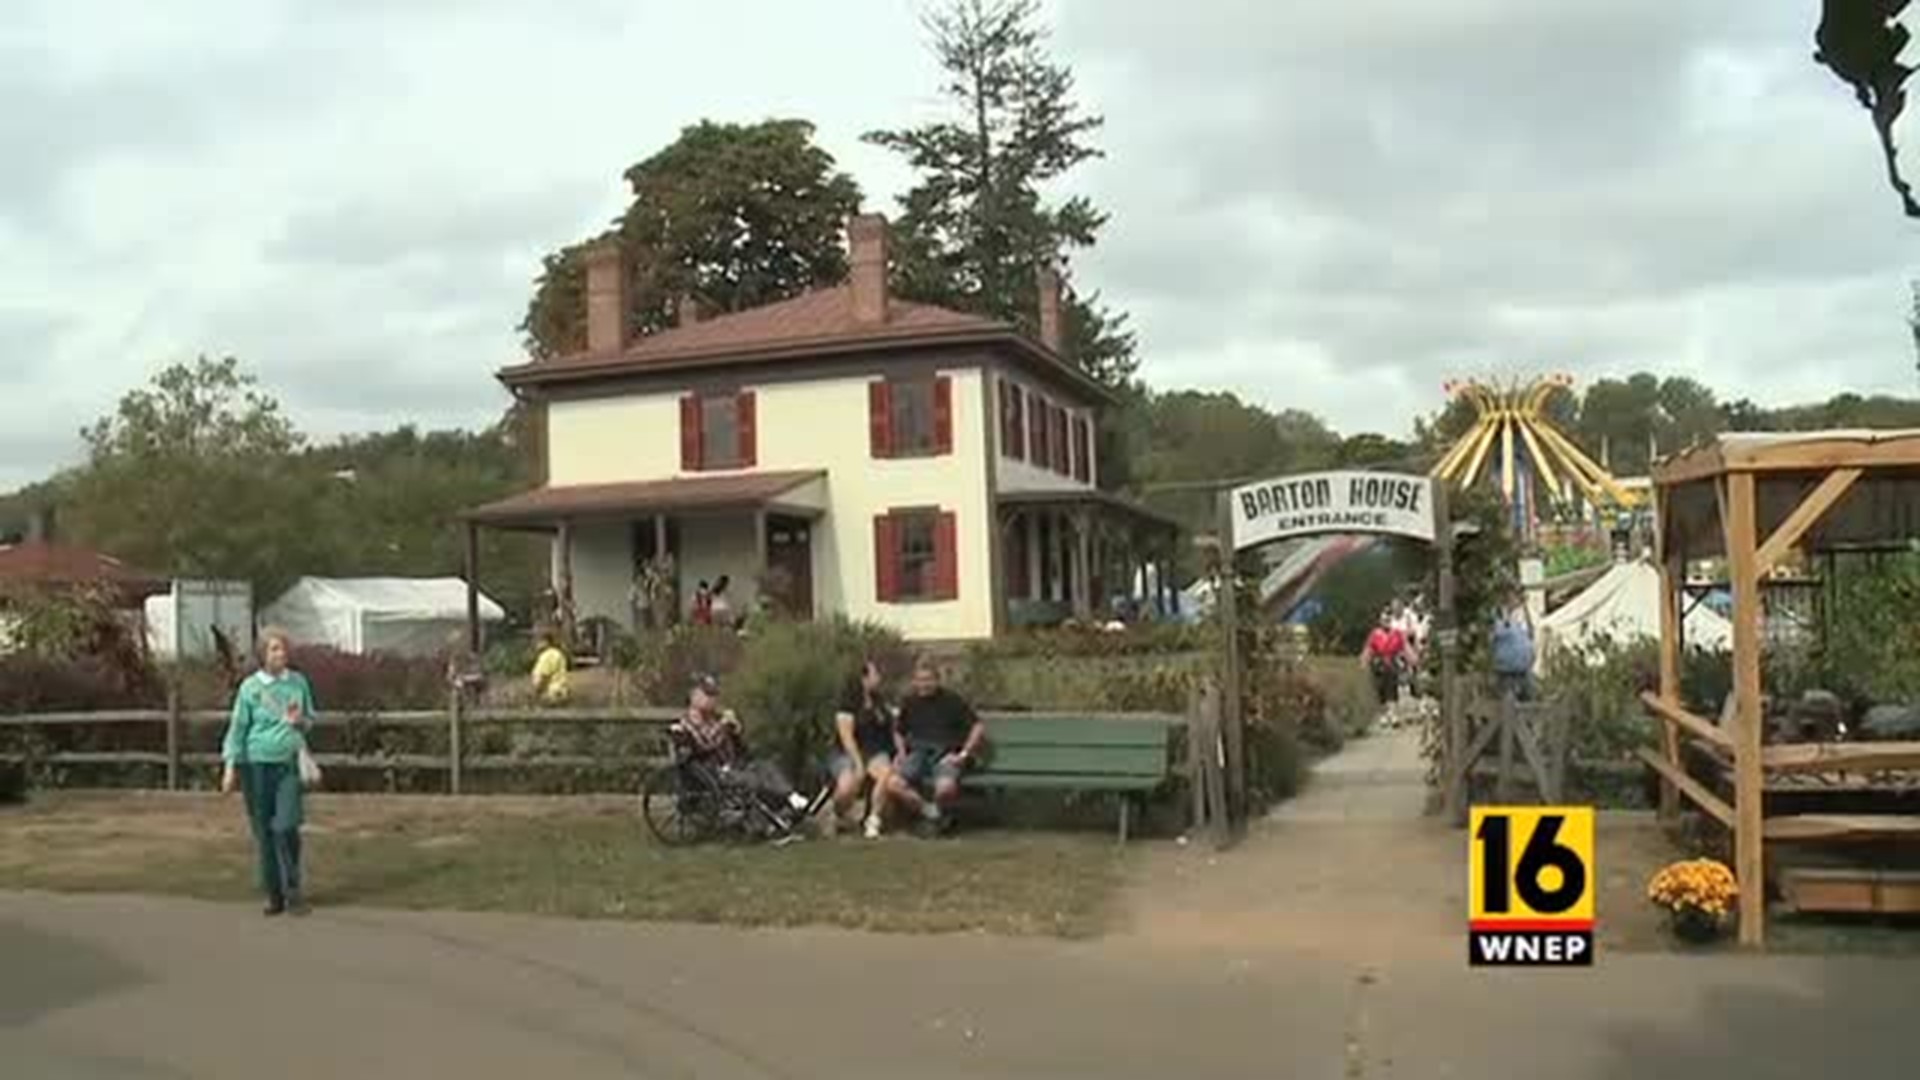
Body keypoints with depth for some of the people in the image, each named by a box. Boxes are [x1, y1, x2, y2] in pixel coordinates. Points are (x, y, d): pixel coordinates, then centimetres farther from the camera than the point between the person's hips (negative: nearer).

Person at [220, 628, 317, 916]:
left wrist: (299, 721, -6)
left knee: (286, 826, -9)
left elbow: (310, 719, 17)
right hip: (257, 763, -1)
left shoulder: (298, 682, 6)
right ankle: (274, 893, 13)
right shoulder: (250, 687, -1)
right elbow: (237, 727, 0)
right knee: (264, 832, 3)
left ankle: (292, 889, 6)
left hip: (288, 764, 1)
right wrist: (230, 768, -5)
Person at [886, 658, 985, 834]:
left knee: (946, 788, -38)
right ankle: (928, 811, -6)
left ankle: (938, 811, -1)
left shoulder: (953, 701, 4)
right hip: (918, 753, 3)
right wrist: (901, 752, 9)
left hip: (946, 754, -3)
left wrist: (964, 754, -5)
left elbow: (978, 728, 3)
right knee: (892, 785, -28)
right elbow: (898, 732, 28)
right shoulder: (909, 703, 16)